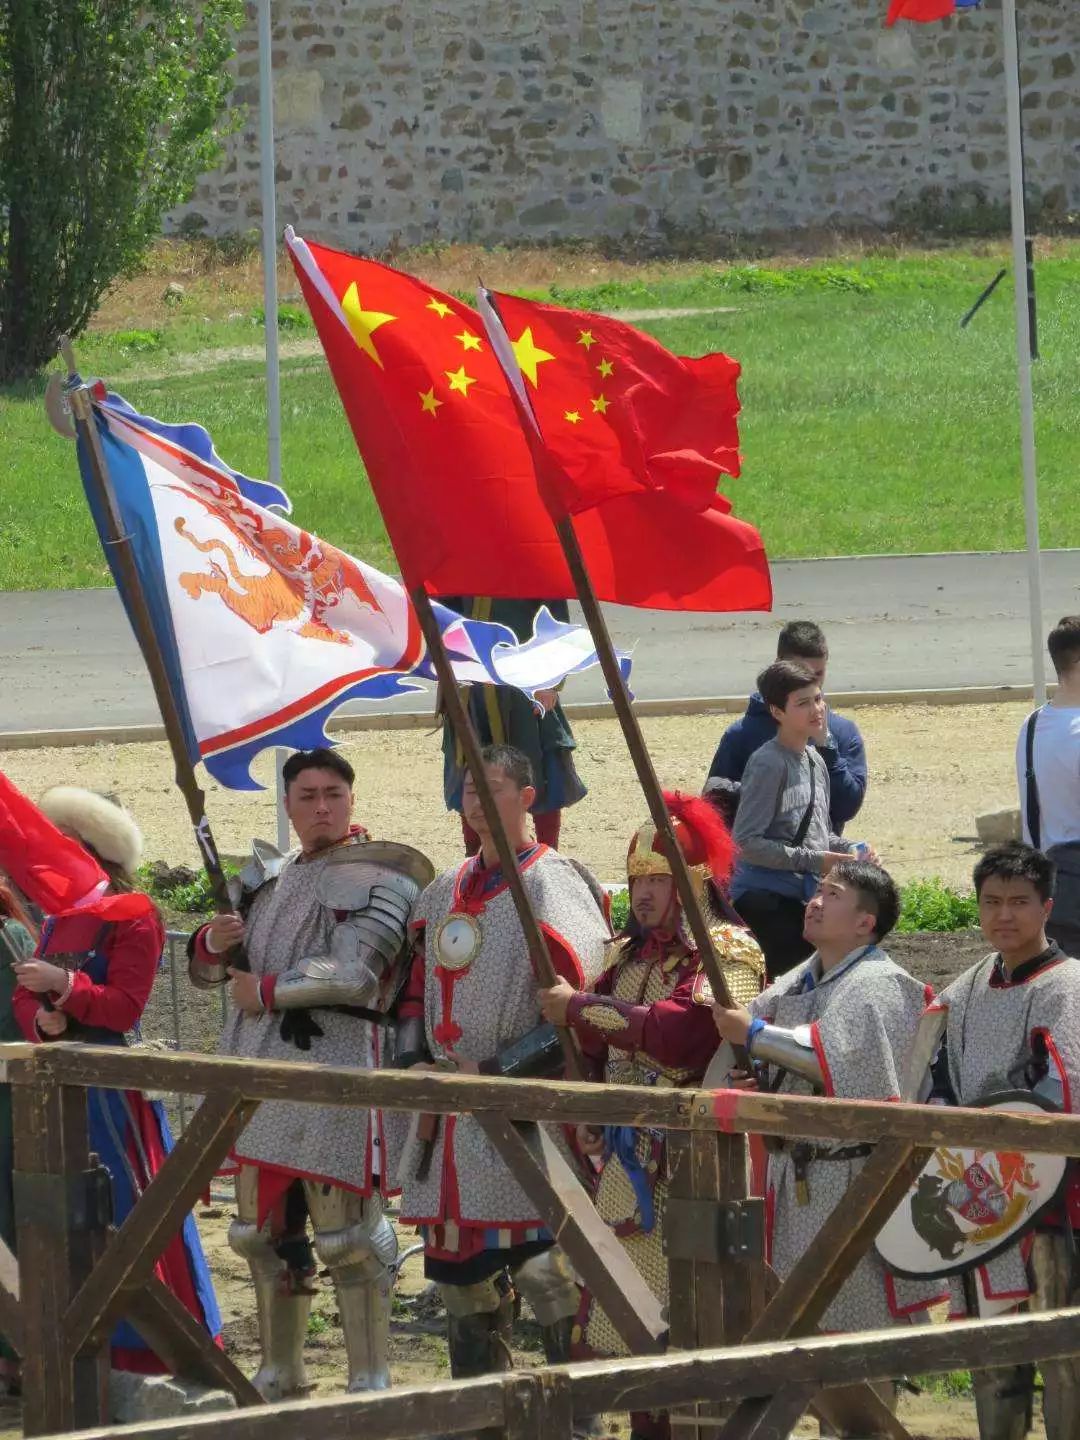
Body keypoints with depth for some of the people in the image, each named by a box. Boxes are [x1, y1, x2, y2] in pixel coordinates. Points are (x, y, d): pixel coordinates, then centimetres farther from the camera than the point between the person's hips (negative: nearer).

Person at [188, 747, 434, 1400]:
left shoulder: (376, 876, -5)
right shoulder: (268, 877, 18)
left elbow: (354, 973, -19)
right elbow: (206, 969, 21)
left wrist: (266, 991, -10)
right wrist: (212, 942, -3)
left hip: (333, 1062, -8)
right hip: (258, 1067, 8)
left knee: (348, 1232, -6)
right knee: (265, 1227, 14)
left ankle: (370, 1380, -1)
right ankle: (280, 1375, 25)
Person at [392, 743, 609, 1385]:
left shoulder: (553, 886, -8)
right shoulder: (445, 892, 16)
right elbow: (418, 992, 23)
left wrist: (494, 1071, -15)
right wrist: (417, 1070, 6)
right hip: (451, 1111, 8)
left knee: (547, 1272, -13)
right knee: (462, 1272, 11)